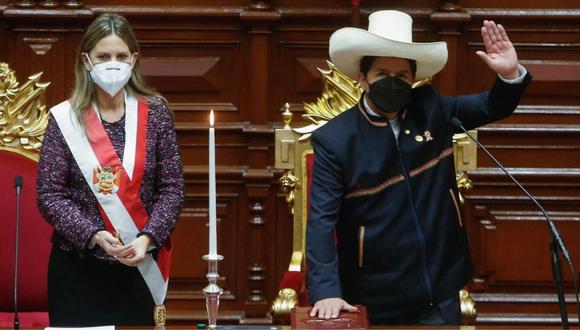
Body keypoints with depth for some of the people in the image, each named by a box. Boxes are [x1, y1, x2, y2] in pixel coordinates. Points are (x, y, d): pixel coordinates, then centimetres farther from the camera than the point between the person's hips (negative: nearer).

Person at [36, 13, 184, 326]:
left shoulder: (155, 112, 2)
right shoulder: (65, 118, -2)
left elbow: (172, 187, 1)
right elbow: (49, 194, -5)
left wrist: (148, 237, -14)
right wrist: (93, 235, -18)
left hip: (141, 264, 1)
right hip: (78, 265, -1)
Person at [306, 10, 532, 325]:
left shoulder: (431, 110, 0)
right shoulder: (334, 140, -12)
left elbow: (492, 108, 9)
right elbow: (322, 220, -16)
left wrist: (510, 74, -15)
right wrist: (326, 292, -28)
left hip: (441, 294, 3)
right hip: (376, 302, -3)